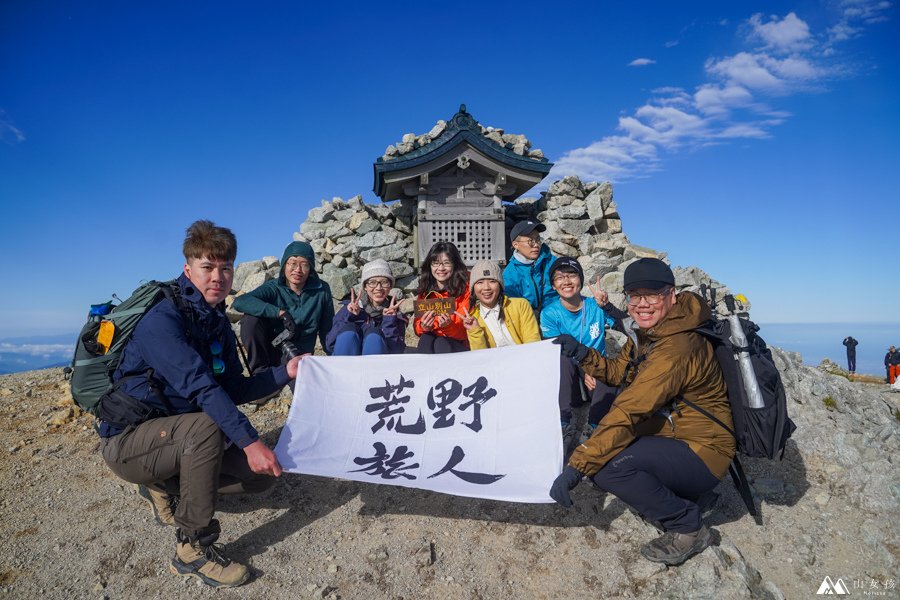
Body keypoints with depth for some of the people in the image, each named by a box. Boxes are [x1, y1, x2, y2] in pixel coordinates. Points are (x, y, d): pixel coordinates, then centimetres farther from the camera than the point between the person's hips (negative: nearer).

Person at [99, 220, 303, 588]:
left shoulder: (219, 325, 3)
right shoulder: (162, 319, -23)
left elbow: (233, 390, 2)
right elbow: (200, 386, -35)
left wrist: (285, 373, -10)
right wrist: (249, 441, -41)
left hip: (176, 437, 8)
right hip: (127, 440, -7)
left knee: (263, 473, -2)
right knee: (207, 425, -37)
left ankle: (166, 486, 15)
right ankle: (192, 548, -21)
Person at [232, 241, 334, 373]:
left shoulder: (322, 290, -4)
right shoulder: (274, 288, -9)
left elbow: (327, 329, 1)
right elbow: (239, 302, -27)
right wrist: (280, 312, -32)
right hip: (271, 348, 1)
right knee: (251, 319, -25)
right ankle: (260, 370, -9)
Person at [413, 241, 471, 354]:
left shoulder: (465, 288, -7)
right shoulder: (425, 291, 5)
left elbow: (463, 330, -10)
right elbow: (417, 327, 0)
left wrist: (447, 326, -31)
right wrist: (423, 327, -24)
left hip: (458, 344, -3)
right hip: (429, 345, 3)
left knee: (441, 343, -32)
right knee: (425, 339, -28)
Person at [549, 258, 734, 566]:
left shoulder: (675, 348, -29)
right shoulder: (648, 332, 2)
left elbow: (628, 412, -34)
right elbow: (618, 371, 9)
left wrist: (576, 466, -34)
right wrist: (583, 354, -11)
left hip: (701, 454, -10)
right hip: (671, 436, 10)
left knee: (606, 464, -27)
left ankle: (688, 527, -4)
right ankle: (674, 496, 16)